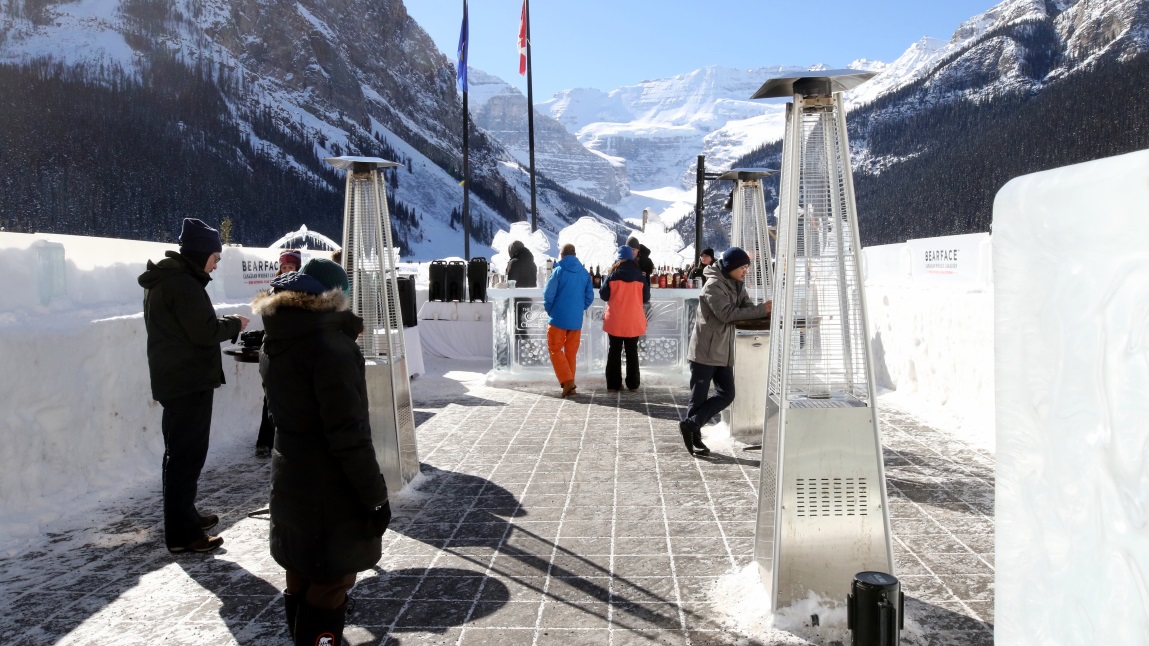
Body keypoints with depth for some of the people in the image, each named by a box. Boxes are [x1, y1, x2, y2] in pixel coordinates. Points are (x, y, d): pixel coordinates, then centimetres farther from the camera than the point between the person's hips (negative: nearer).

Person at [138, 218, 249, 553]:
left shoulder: (161, 280, 14)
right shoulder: (183, 283, -18)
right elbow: (205, 333, -21)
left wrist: (223, 323, 8)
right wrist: (234, 323, -5)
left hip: (172, 379, 10)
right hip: (191, 381, -10)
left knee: (180, 452, 19)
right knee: (188, 455, -5)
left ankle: (185, 516, 32)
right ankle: (182, 533, 1)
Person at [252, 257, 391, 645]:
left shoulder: (274, 344, 5)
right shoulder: (331, 346, -21)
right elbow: (349, 434, -23)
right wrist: (375, 496, -17)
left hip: (290, 478, 8)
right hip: (332, 486, -8)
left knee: (301, 574, 21)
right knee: (332, 580, 5)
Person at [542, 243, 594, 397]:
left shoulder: (559, 271, -8)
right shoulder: (585, 273, 5)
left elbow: (548, 294, -10)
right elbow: (589, 296, 5)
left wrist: (549, 310, 6)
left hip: (558, 318, -4)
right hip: (576, 320, 4)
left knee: (555, 349, 4)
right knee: (571, 351, 13)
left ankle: (567, 381, -10)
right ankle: (570, 384, 16)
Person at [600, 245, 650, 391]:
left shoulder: (613, 275, -6)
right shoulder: (640, 276, -2)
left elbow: (603, 295, -1)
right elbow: (646, 298, 5)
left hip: (615, 320, -1)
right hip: (634, 321, 1)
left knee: (614, 351, 7)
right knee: (632, 351, 11)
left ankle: (613, 384, 6)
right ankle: (633, 384, 13)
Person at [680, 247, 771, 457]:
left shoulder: (737, 285, 12)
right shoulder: (713, 285, -15)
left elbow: (747, 309, 5)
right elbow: (727, 313, -25)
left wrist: (767, 313, -16)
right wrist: (762, 309, -25)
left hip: (723, 351, 8)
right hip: (705, 350, -8)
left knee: (727, 394, 5)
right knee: (699, 397, 0)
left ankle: (691, 426, 12)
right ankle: (694, 436, 12)